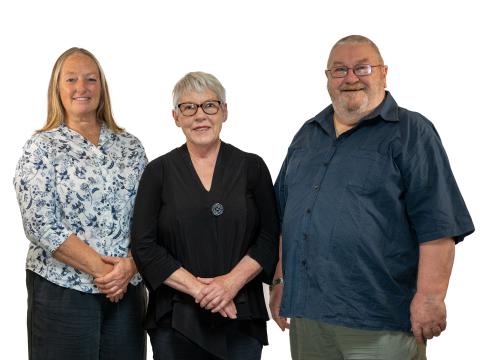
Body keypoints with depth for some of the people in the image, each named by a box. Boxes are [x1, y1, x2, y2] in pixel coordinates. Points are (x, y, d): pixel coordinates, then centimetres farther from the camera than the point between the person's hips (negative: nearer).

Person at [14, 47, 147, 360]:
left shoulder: (130, 146, 8)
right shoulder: (41, 148, -3)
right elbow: (41, 225, -11)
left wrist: (130, 266, -11)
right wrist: (100, 270, -14)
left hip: (127, 290, 3)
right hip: (62, 291, -3)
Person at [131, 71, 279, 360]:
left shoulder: (252, 167, 4)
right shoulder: (158, 172, 2)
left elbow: (270, 237, 1)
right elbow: (144, 246, -3)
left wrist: (232, 282, -13)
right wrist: (196, 288, -13)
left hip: (241, 316, 0)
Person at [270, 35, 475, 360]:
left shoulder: (410, 132, -4)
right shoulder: (308, 135, 16)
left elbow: (437, 224, -11)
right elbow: (284, 214, 22)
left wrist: (430, 296, -18)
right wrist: (280, 280, 17)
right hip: (305, 312, 6)